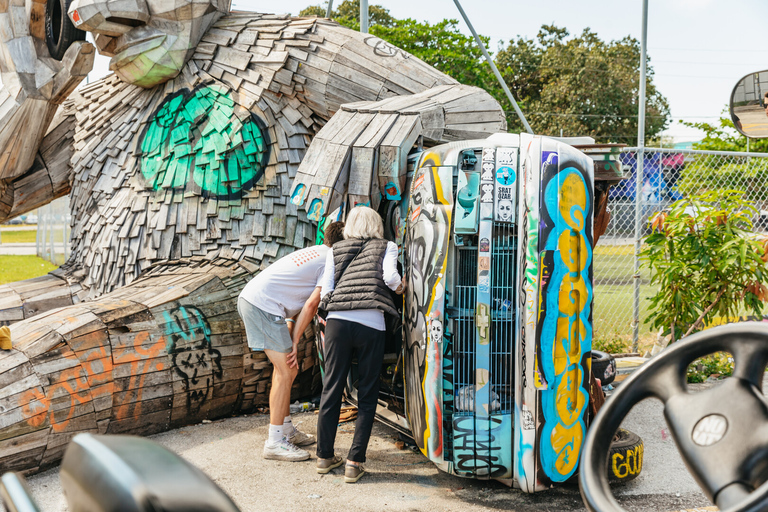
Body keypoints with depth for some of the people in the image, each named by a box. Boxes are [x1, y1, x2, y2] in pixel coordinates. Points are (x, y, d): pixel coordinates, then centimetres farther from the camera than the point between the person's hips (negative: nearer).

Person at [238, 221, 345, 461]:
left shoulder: (313, 253, 24)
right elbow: (312, 303, -8)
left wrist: (290, 338, 16)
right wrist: (294, 342, -3)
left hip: (249, 298, 10)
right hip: (264, 305, -10)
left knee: (284, 367, 18)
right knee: (287, 371, -5)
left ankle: (286, 430, 28)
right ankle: (275, 442, -2)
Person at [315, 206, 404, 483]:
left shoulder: (335, 250, 19)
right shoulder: (386, 247, 14)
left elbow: (325, 291, 10)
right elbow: (390, 276, -5)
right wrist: (400, 287, 16)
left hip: (338, 322, 2)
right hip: (371, 325, -2)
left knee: (331, 388, 11)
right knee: (367, 393, 6)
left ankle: (325, 456, 21)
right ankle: (354, 462, 2)